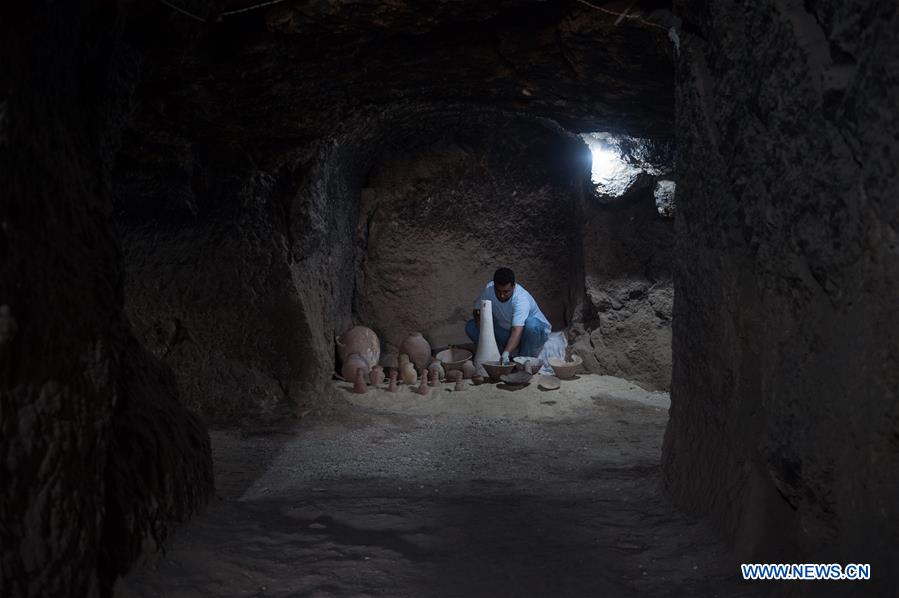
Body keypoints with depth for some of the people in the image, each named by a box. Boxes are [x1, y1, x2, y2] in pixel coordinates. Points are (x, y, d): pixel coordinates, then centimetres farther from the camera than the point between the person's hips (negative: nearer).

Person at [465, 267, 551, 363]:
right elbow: (477, 309, -7)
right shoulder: (489, 289, -18)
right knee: (471, 326, -14)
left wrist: (506, 353, -57)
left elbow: (517, 332, -44)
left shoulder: (521, 299, -34)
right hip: (506, 331, 4)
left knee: (531, 323, -41)